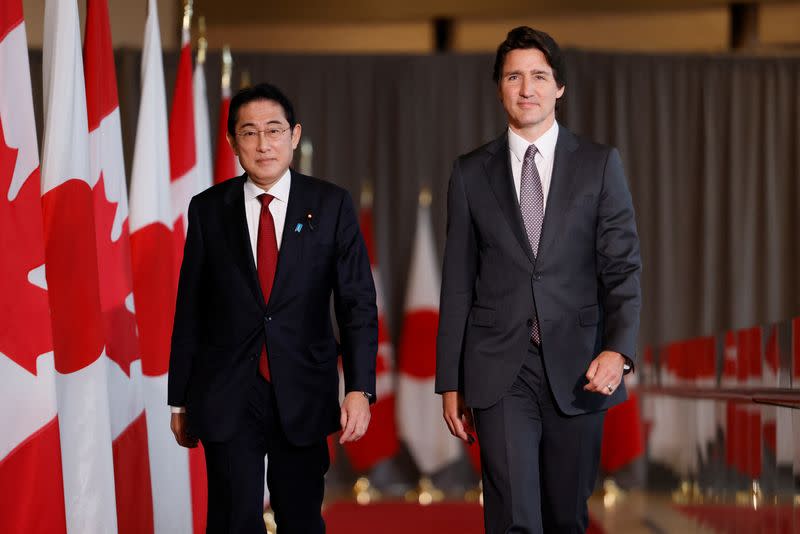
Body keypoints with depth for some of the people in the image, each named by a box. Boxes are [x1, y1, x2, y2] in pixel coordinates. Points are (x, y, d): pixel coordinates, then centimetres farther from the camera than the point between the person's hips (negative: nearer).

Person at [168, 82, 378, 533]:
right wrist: (180, 399, 7)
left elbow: (358, 302, -2)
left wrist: (360, 389, -12)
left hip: (303, 395, 0)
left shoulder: (331, 205, 1)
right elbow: (190, 309, 7)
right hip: (227, 396, 0)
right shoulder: (208, 209, 3)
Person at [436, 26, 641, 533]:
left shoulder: (599, 164, 5)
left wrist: (618, 348, -17)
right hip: (500, 371, 0)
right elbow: (459, 283, 9)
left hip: (577, 370, 1)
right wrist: (450, 382, 6)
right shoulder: (471, 172, 7)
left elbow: (623, 266, 0)